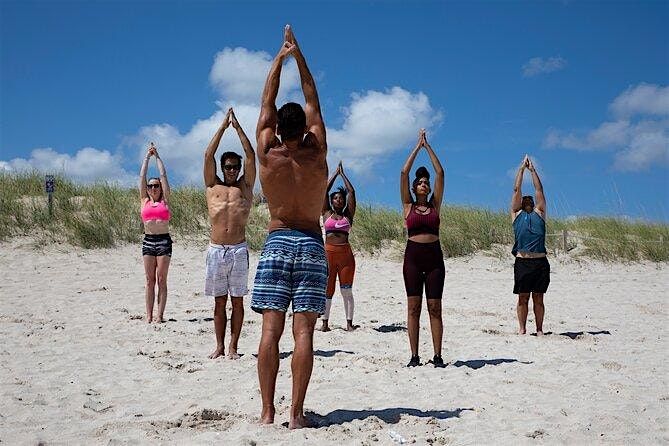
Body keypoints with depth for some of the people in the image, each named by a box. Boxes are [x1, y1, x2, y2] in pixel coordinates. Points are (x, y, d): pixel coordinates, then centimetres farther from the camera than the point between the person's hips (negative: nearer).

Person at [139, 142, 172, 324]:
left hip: (164, 241, -2)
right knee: (150, 280, 3)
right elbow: (142, 176, 11)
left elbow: (163, 176, 6)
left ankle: (160, 315, -1)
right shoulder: (145, 200, 11)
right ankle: (149, 315, 4)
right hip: (148, 241, 2)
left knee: (161, 279, -1)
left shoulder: (165, 200, 6)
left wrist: (157, 156, 13)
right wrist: (147, 156, 14)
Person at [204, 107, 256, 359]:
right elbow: (208, 155, 6)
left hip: (238, 250, -1)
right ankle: (219, 346, 10)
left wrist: (237, 126, 6)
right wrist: (223, 126, 7)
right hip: (216, 249, 1)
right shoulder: (212, 187, 12)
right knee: (219, 302, 5)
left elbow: (251, 155, 4)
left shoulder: (245, 187, 10)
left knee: (237, 301, 1)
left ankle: (233, 347, 5)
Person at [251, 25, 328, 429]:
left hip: (277, 243, 0)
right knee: (304, 331, -4)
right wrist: (298, 56, 14)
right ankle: (296, 413, -6)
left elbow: (267, 104, 7)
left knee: (271, 329, -2)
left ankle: (268, 412, -4)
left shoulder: (268, 156, -4)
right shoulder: (317, 154, -3)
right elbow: (313, 103, 8)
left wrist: (279, 59, 16)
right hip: (312, 245, 0)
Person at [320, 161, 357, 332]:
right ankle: (325, 323, 6)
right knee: (327, 289, 2)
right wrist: (336, 173, 16)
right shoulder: (327, 214, 11)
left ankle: (349, 323, 2)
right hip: (329, 253, 0)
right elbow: (325, 190, 8)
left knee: (346, 290, 1)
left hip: (345, 253, 0)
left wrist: (343, 174, 16)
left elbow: (351, 192, 8)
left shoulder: (348, 215, 11)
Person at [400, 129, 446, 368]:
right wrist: (417, 147, 8)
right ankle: (414, 355, 2)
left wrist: (428, 146, 10)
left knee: (434, 308, 0)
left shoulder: (435, 205, 11)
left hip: (434, 256, 1)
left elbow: (440, 173, 8)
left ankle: (437, 355, 1)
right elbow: (404, 173, 2)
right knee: (413, 307, 0)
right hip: (413, 256, -1)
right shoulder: (408, 205, 8)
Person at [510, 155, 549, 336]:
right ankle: (522, 329, 7)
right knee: (523, 298, 2)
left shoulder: (539, 213, 18)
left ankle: (539, 329, 9)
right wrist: (522, 168, 16)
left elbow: (539, 190, 16)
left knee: (538, 298, 5)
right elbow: (516, 189, 13)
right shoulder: (516, 213, 14)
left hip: (540, 262, 1)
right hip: (522, 261, -1)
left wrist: (533, 170, 19)